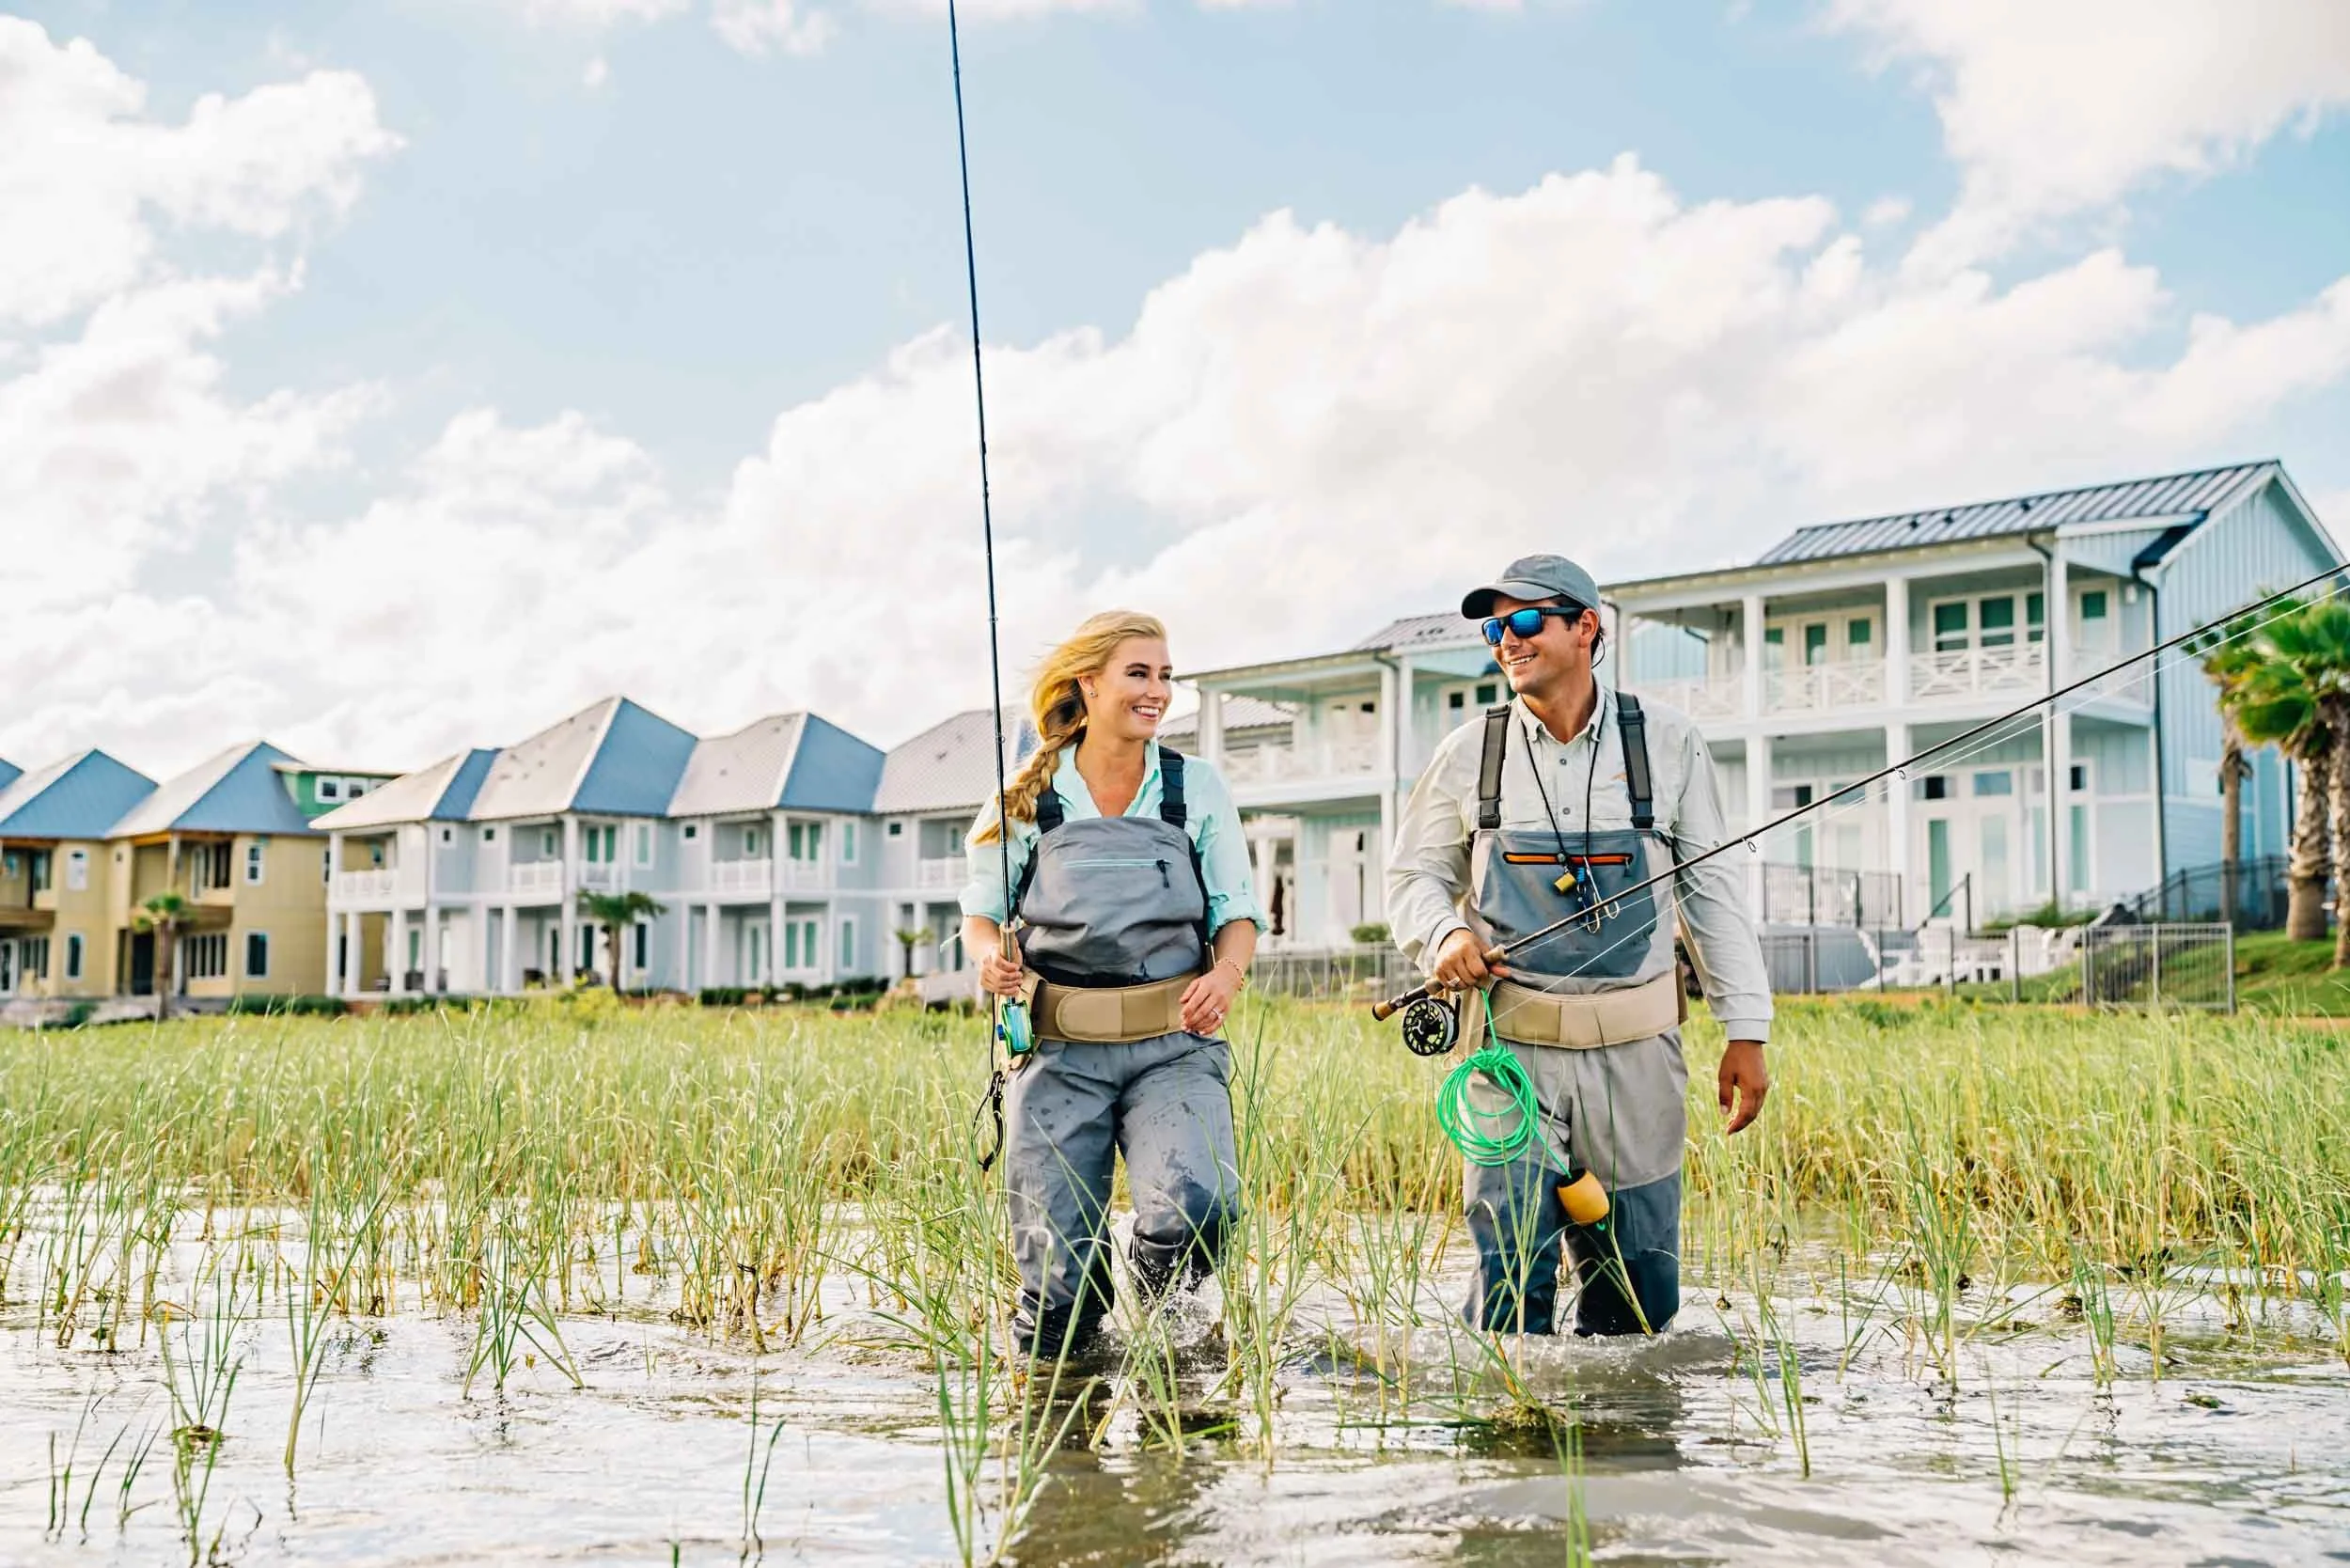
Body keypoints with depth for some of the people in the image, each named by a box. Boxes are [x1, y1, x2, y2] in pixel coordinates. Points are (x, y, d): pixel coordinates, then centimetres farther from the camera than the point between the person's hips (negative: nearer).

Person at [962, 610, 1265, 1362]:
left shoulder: (1197, 788, 9)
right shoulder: (1028, 797, 7)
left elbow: (1237, 911, 10)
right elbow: (982, 910, 13)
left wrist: (1228, 973, -12)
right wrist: (990, 954, -11)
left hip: (1173, 1043, 0)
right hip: (1061, 1050, 0)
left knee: (1196, 1209, -28)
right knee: (1053, 1312, -6)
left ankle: (1160, 1306, 7)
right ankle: (1075, 1309, 33)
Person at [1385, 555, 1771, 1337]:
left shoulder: (1665, 742, 4)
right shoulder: (1469, 754, 5)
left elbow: (1711, 891, 7)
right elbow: (1412, 876, 14)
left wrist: (1746, 1031, 3)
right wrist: (1443, 935, -8)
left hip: (1634, 1046, 1)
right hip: (1512, 1040, 0)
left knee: (1640, 1299, 6)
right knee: (1510, 1289, -6)